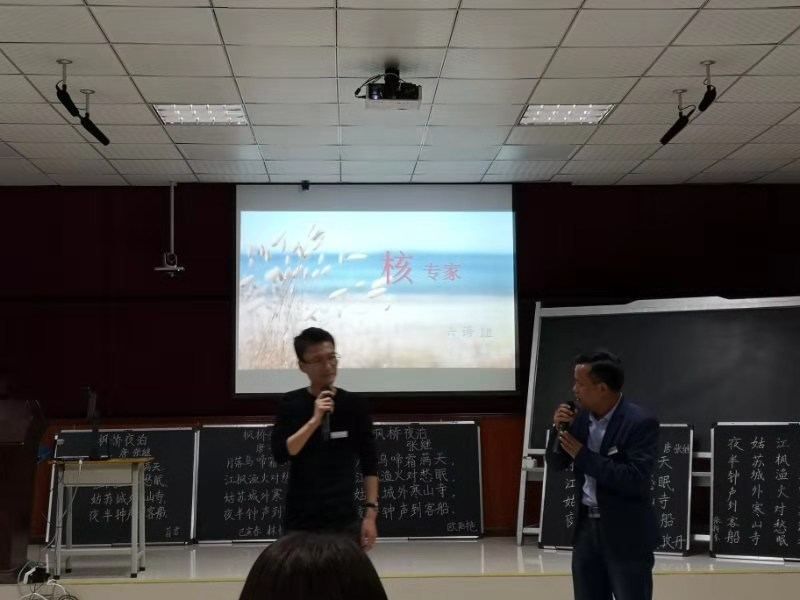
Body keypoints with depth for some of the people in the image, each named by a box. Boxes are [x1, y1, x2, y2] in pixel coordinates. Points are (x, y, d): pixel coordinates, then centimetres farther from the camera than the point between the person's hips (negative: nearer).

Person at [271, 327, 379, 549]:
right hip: (300, 521, 0)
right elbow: (280, 454, -11)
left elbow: (369, 464, 3)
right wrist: (314, 420, -20)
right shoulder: (291, 404, 0)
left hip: (344, 519, 0)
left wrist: (370, 512, -3)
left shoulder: (354, 405, 1)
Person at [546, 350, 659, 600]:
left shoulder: (641, 422, -16)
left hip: (627, 534, -7)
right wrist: (561, 430, -9)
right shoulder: (581, 417, 4)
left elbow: (636, 479, -25)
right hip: (586, 527, 7)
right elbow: (556, 463, 11)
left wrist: (583, 455, -22)